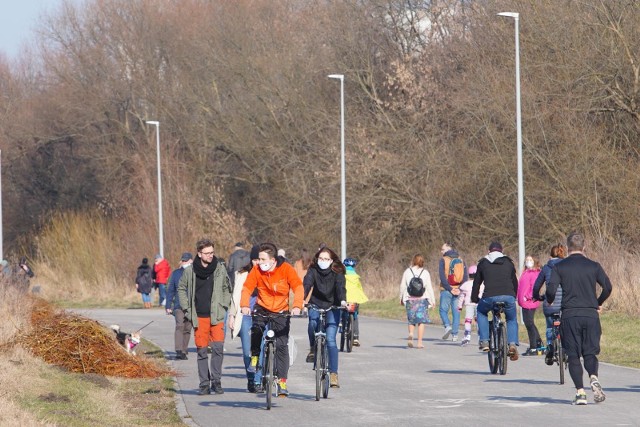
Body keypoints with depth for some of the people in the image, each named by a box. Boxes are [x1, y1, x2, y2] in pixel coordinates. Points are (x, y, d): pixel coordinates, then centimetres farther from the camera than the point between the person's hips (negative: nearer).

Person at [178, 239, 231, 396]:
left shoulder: (220, 268, 0)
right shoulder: (190, 271, 0)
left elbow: (227, 288, 14)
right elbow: (181, 289, 14)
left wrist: (223, 306, 5)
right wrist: (187, 309, 8)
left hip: (216, 316, -1)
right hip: (199, 317, 1)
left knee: (218, 347, -13)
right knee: (201, 351, 4)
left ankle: (216, 380, -4)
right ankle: (204, 384, 11)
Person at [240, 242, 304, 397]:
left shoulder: (286, 269, -14)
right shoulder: (256, 270, -9)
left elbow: (298, 287, -20)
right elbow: (247, 288, -13)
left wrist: (297, 306, -36)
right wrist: (245, 305, -31)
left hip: (281, 311, -1)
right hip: (262, 308, 1)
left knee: (281, 345, -6)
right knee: (256, 329, -29)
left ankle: (282, 381, 1)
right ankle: (255, 356, -2)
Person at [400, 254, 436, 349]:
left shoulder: (407, 272, 1)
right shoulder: (425, 273, -1)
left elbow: (402, 286, 6)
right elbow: (429, 287, 0)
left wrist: (401, 299, 17)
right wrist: (432, 300, 8)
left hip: (410, 299, 1)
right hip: (422, 299, -1)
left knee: (411, 320, 11)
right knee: (421, 321, 3)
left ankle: (411, 334, -17)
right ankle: (420, 342, -3)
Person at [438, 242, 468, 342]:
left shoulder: (443, 260, -3)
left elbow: (442, 277, -12)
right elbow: (466, 277, 2)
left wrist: (449, 289, -12)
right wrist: (460, 289, -4)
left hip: (446, 290, -4)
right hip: (458, 291, 4)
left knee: (443, 310, 8)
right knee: (456, 312, 8)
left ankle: (447, 326, -16)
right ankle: (455, 334, 6)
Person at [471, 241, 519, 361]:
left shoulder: (483, 263, 18)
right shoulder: (508, 263, 21)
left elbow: (477, 282, 20)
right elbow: (515, 281, 26)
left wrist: (474, 299, 31)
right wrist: (515, 296, 40)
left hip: (490, 297, -1)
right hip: (508, 297, 1)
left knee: (481, 312, 31)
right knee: (512, 320, 25)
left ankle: (484, 341, 19)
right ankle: (513, 344, 2)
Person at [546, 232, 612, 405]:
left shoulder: (559, 267, 0)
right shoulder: (593, 266, 5)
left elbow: (551, 289, -10)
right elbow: (607, 287, -1)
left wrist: (549, 302, 12)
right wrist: (598, 303, 16)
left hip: (570, 315, -1)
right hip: (591, 314, 1)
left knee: (573, 355, 5)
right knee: (590, 352, 9)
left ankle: (580, 392, -6)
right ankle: (593, 377, -21)